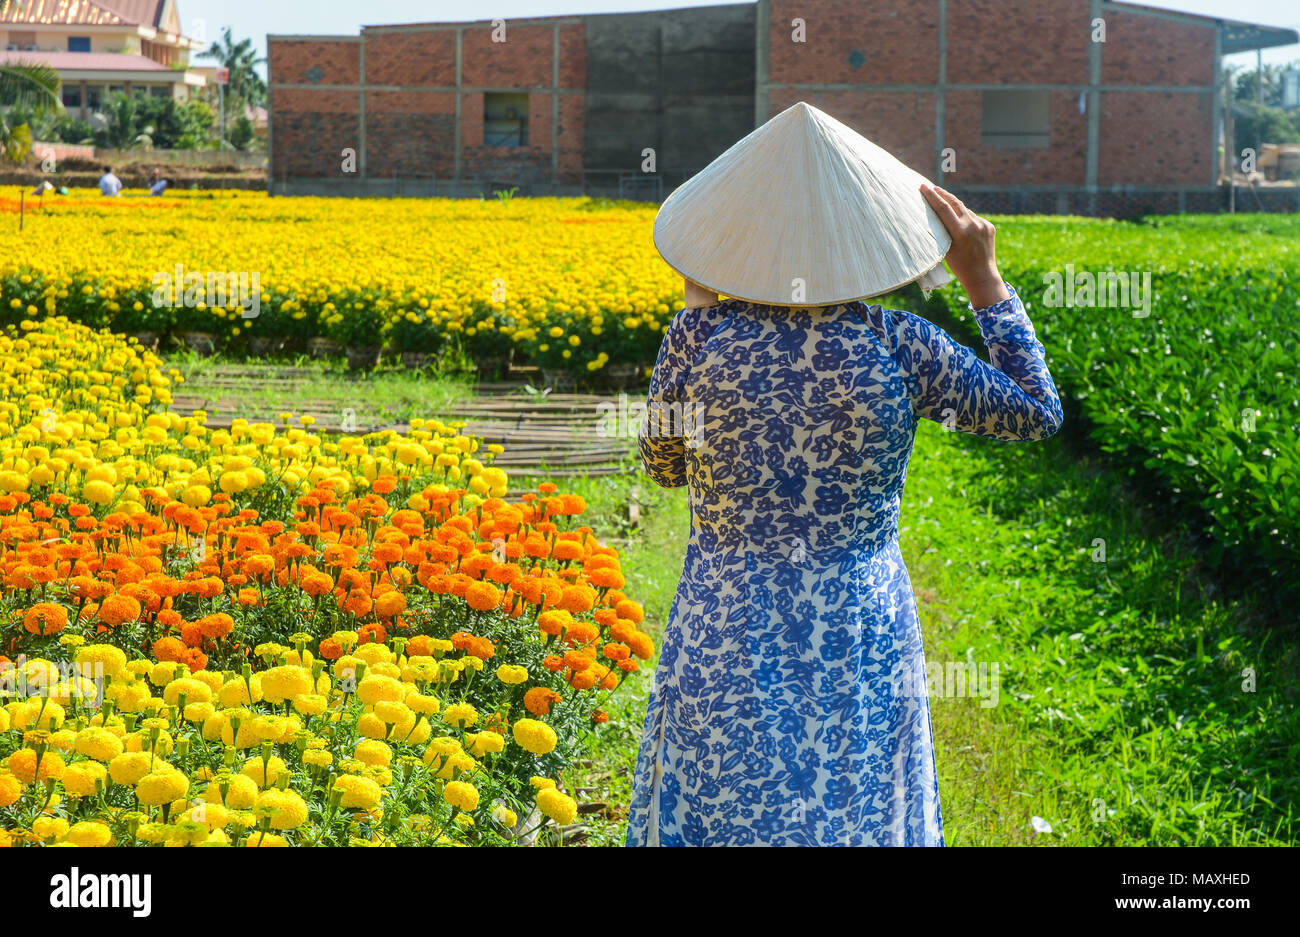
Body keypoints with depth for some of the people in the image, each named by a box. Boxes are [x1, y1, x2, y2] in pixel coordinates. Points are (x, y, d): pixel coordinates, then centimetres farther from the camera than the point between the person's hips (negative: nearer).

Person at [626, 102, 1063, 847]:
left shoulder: (699, 337, -12)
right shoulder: (897, 347, -12)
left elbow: (664, 466, 7)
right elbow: (1040, 413, 3)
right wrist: (984, 279, 5)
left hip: (728, 639, 0)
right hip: (865, 644, 0)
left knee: (713, 816, 13)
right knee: (861, 814, 17)